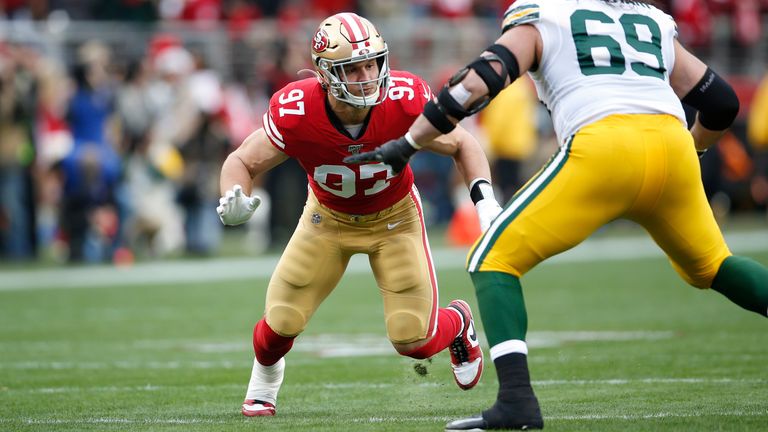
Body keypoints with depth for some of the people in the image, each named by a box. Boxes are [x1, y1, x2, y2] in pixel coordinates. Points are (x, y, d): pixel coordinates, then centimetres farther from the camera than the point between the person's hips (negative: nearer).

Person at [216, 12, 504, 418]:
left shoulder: (405, 101, -32)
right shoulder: (295, 113, -33)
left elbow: (463, 145, -13)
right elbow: (242, 162, -16)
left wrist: (485, 202, -27)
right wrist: (233, 200, -38)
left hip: (394, 217, 0)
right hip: (329, 217, 1)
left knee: (414, 340, -8)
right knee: (281, 323, -6)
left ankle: (458, 323, 31)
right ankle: (264, 379, 33)